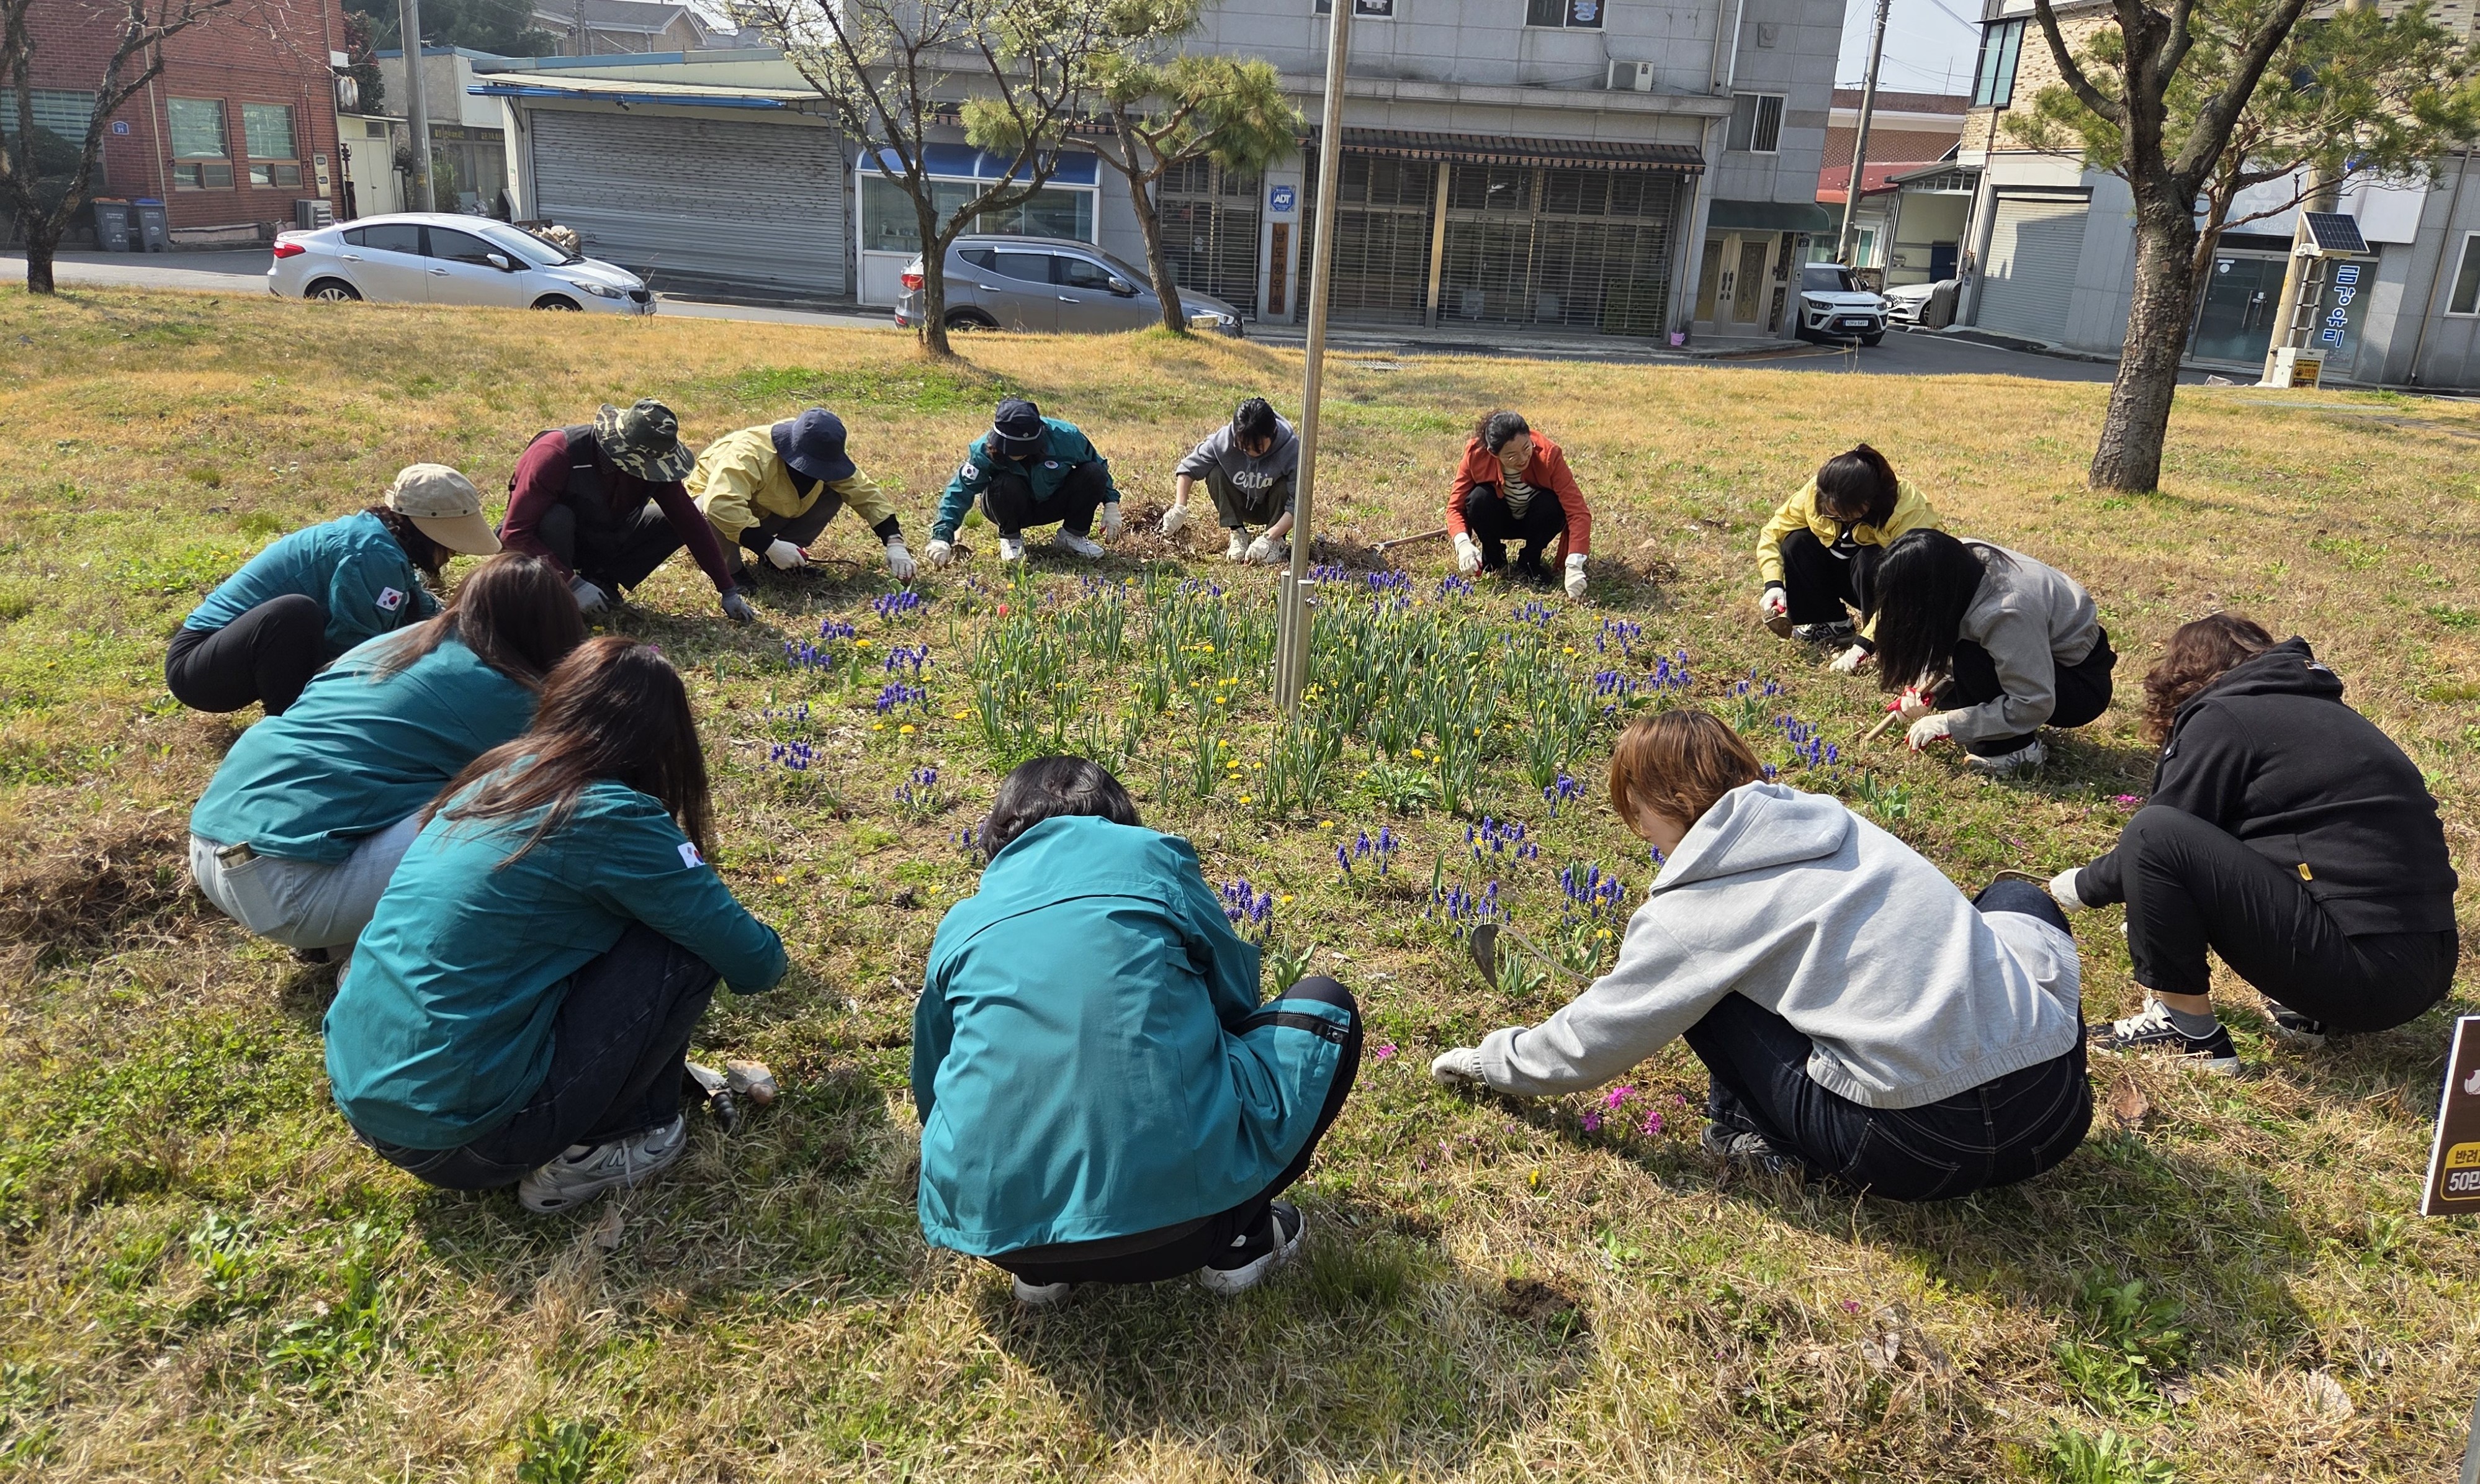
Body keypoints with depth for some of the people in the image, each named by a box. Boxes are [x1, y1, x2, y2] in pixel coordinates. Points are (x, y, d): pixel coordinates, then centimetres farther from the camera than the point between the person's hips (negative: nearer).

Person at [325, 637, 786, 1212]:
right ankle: (596, 1149, 9)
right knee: (688, 945, -3)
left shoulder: (492, 776, 7)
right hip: (456, 1137, -8)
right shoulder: (611, 818, -14)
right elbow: (756, 964, -9)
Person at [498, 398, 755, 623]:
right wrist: (572, 584, -35)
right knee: (556, 520, -38)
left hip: (601, 540, 5)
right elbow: (514, 533, -32)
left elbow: (692, 523, -12)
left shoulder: (653, 462, -17)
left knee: (676, 523, -11)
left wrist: (729, 591, -13)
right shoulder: (556, 454, -32)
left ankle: (602, 581, -5)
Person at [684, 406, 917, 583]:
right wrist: (770, 545, -52)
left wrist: (895, 544, -26)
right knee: (714, 516, -43)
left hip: (767, 514, 6)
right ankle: (728, 567, -12)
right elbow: (721, 505, -52)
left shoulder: (827, 458, -17)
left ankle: (782, 560, -3)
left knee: (833, 496, -15)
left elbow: (867, 493, -14)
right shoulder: (750, 455, -39)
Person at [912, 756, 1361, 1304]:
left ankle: (1040, 1269, 17)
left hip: (992, 1224, 3)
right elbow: (1236, 996, 23)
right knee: (1325, 1009, 21)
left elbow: (933, 1090, 30)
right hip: (1171, 1201, -3)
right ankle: (1238, 1238, 17)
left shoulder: (963, 922, 17)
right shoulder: (1151, 855, 10)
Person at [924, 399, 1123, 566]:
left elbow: (1098, 466, -8)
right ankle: (1011, 538, -7)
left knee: (1093, 474, -23)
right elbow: (960, 491, -30)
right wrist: (942, 537, -39)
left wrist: (1111, 504, -14)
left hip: (1053, 504, 2)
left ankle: (1072, 535, -2)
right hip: (1012, 510, -2)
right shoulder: (984, 450, -29)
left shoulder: (1065, 437, -26)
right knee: (1006, 485, -37)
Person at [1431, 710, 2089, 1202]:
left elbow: (1589, 1042, 6)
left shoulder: (1696, 905, -3)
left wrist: (1487, 1059, 23)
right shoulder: (1834, 820, 12)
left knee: (1704, 988, 9)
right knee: (2017, 899, 31)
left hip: (1922, 1147, -5)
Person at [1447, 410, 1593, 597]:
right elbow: (1455, 506, -21)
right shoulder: (1476, 454, -27)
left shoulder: (1548, 455, -31)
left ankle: (1529, 563, -5)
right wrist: (1463, 543, -43)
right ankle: (1492, 560, -3)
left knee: (1551, 504, -33)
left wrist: (1573, 567, -46)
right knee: (1479, 498, -31)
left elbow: (1578, 511, -34)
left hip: (1533, 522, 0)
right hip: (1499, 520, 0)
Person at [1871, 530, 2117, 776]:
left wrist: (1947, 724, -27)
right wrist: (1928, 686, -15)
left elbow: (2034, 705, -31)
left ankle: (2017, 749, -13)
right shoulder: (1965, 558, -14)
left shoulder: (2006, 613, -35)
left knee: (1972, 662, -31)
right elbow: (1948, 643, 0)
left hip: (2084, 684, -8)